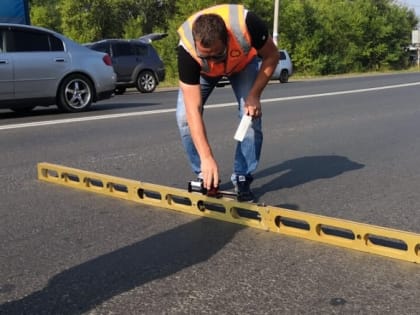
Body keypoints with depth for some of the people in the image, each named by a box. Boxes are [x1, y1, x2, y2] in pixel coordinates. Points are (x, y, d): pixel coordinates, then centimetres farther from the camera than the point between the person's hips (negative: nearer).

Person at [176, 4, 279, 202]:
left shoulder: (246, 23, -44)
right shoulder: (187, 48, -42)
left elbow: (271, 56, -22)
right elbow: (193, 109, -40)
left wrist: (254, 95, -30)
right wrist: (207, 157, -45)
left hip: (243, 62, 0)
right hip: (202, 71, 0)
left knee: (252, 115, -19)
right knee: (184, 116, -17)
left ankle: (242, 178, -3)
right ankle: (205, 176, 0)